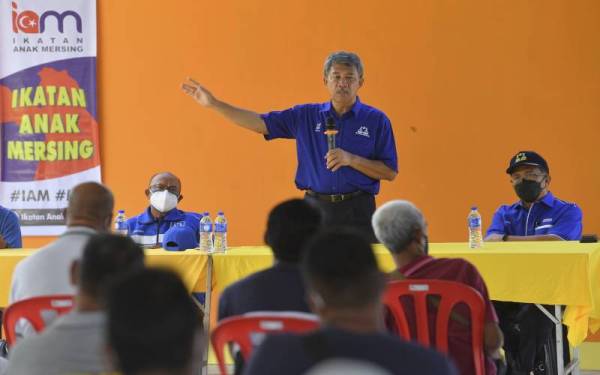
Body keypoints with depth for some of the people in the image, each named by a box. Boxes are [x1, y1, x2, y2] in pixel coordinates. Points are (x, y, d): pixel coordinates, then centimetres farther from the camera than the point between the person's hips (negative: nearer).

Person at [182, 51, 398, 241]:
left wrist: (351, 160, -13)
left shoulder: (376, 120, 2)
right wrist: (214, 104, 1)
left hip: (357, 212, -2)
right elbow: (260, 123, 7)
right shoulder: (306, 116, 9)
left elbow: (390, 173, 0)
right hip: (315, 210, 2)